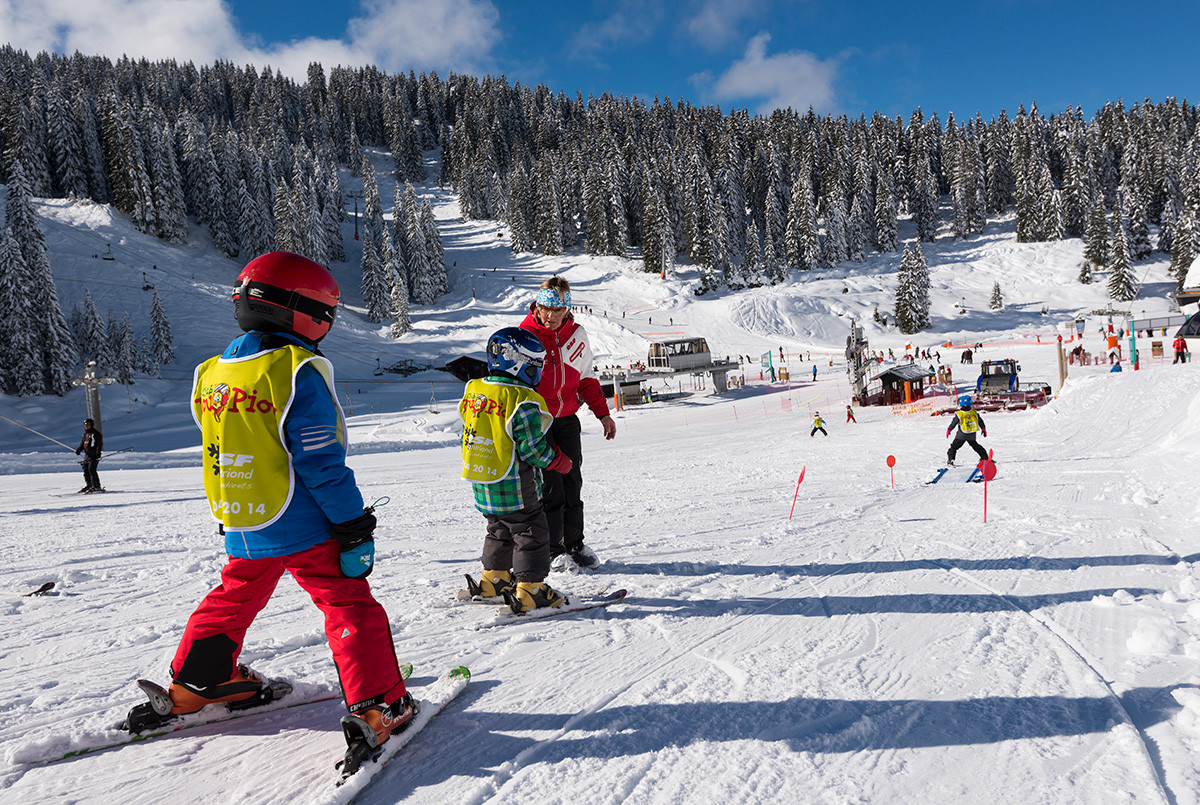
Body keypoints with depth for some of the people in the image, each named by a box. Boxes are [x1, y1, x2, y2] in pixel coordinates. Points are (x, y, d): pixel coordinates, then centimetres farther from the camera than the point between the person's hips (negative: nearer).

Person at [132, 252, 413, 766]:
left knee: (233, 600, 27)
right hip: (303, 527, -7)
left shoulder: (210, 374, 6)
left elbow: (220, 451, 15)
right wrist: (355, 526, -13)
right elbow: (322, 463, -20)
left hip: (240, 529, 7)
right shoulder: (298, 372, -18)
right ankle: (377, 708, -5)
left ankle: (194, 684, 40)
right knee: (348, 607, 0)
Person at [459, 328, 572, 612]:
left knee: (500, 531, 24)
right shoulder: (523, 402, -21)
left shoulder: (473, 390, 3)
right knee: (530, 534, 5)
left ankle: (493, 580, 34)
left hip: (481, 486, 8)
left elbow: (467, 435, 13)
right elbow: (532, 448, -19)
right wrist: (559, 460, -4)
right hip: (514, 487, -8)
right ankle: (529, 591, 7)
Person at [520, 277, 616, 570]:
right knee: (550, 488, -3)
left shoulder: (577, 335, 3)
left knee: (572, 484, 9)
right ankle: (553, 550, 12)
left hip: (567, 420, 4)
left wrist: (602, 413, 11)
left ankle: (575, 543, 24)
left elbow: (586, 378, 14)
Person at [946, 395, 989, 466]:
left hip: (961, 435, -4)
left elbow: (953, 423, -7)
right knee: (975, 445, 23)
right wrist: (983, 428, 26)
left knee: (954, 446, 6)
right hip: (972, 436, 4)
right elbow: (980, 421, 9)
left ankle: (950, 459, -7)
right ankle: (984, 458, 27)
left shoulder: (959, 414, -16)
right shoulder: (974, 412, -4)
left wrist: (948, 430, 9)